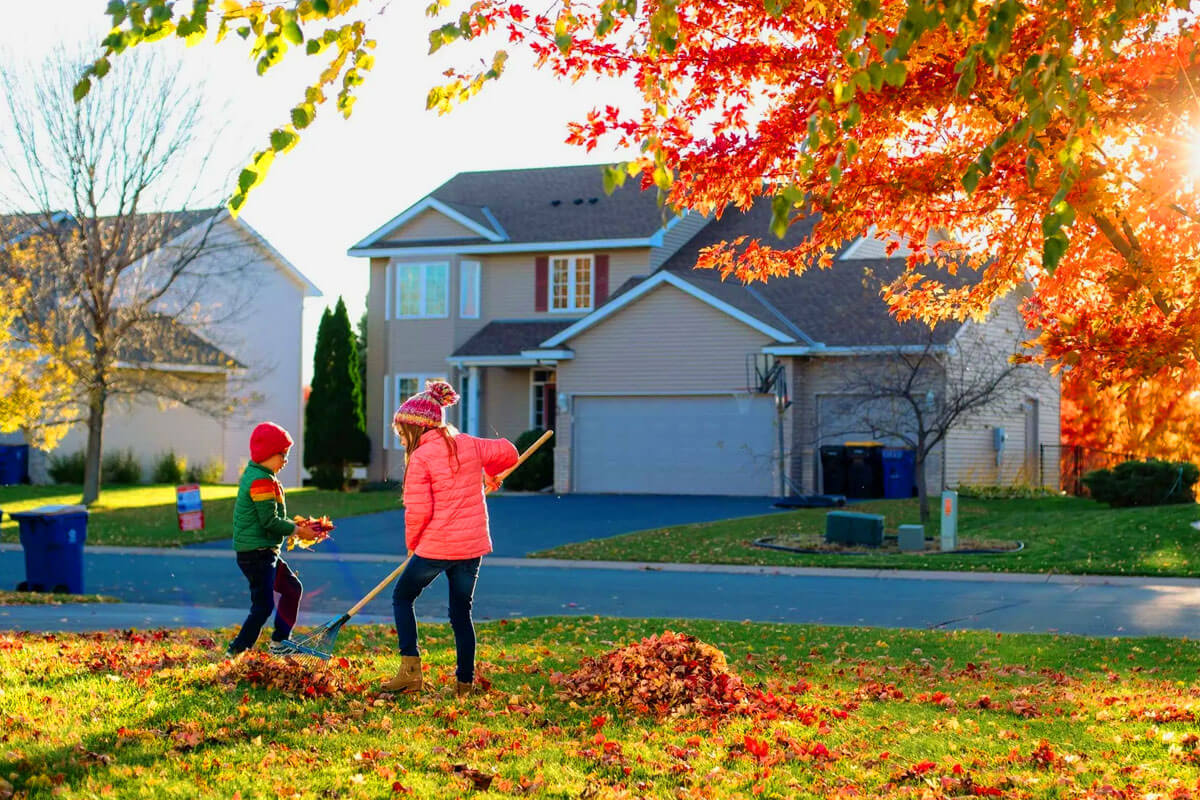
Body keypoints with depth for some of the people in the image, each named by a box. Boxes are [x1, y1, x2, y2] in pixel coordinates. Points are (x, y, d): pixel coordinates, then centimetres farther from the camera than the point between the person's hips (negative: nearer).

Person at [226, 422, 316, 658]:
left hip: (265, 552, 11)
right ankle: (236, 652, -6)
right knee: (263, 606, -10)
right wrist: (297, 530, -11)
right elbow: (270, 521, -21)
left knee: (292, 588, 19)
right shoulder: (261, 481, -18)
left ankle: (279, 643, 26)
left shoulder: (253, 475, 16)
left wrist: (295, 526, 10)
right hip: (256, 553, -11)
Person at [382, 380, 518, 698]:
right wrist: (490, 475, 36)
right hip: (473, 544, 6)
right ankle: (465, 682, 14)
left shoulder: (420, 458, -12)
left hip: (437, 545, -6)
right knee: (461, 611, 14)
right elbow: (507, 452, 18)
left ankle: (411, 669, 3)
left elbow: (418, 511, -17)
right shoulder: (469, 445, 6)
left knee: (402, 597, 13)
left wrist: (412, 542, 0)